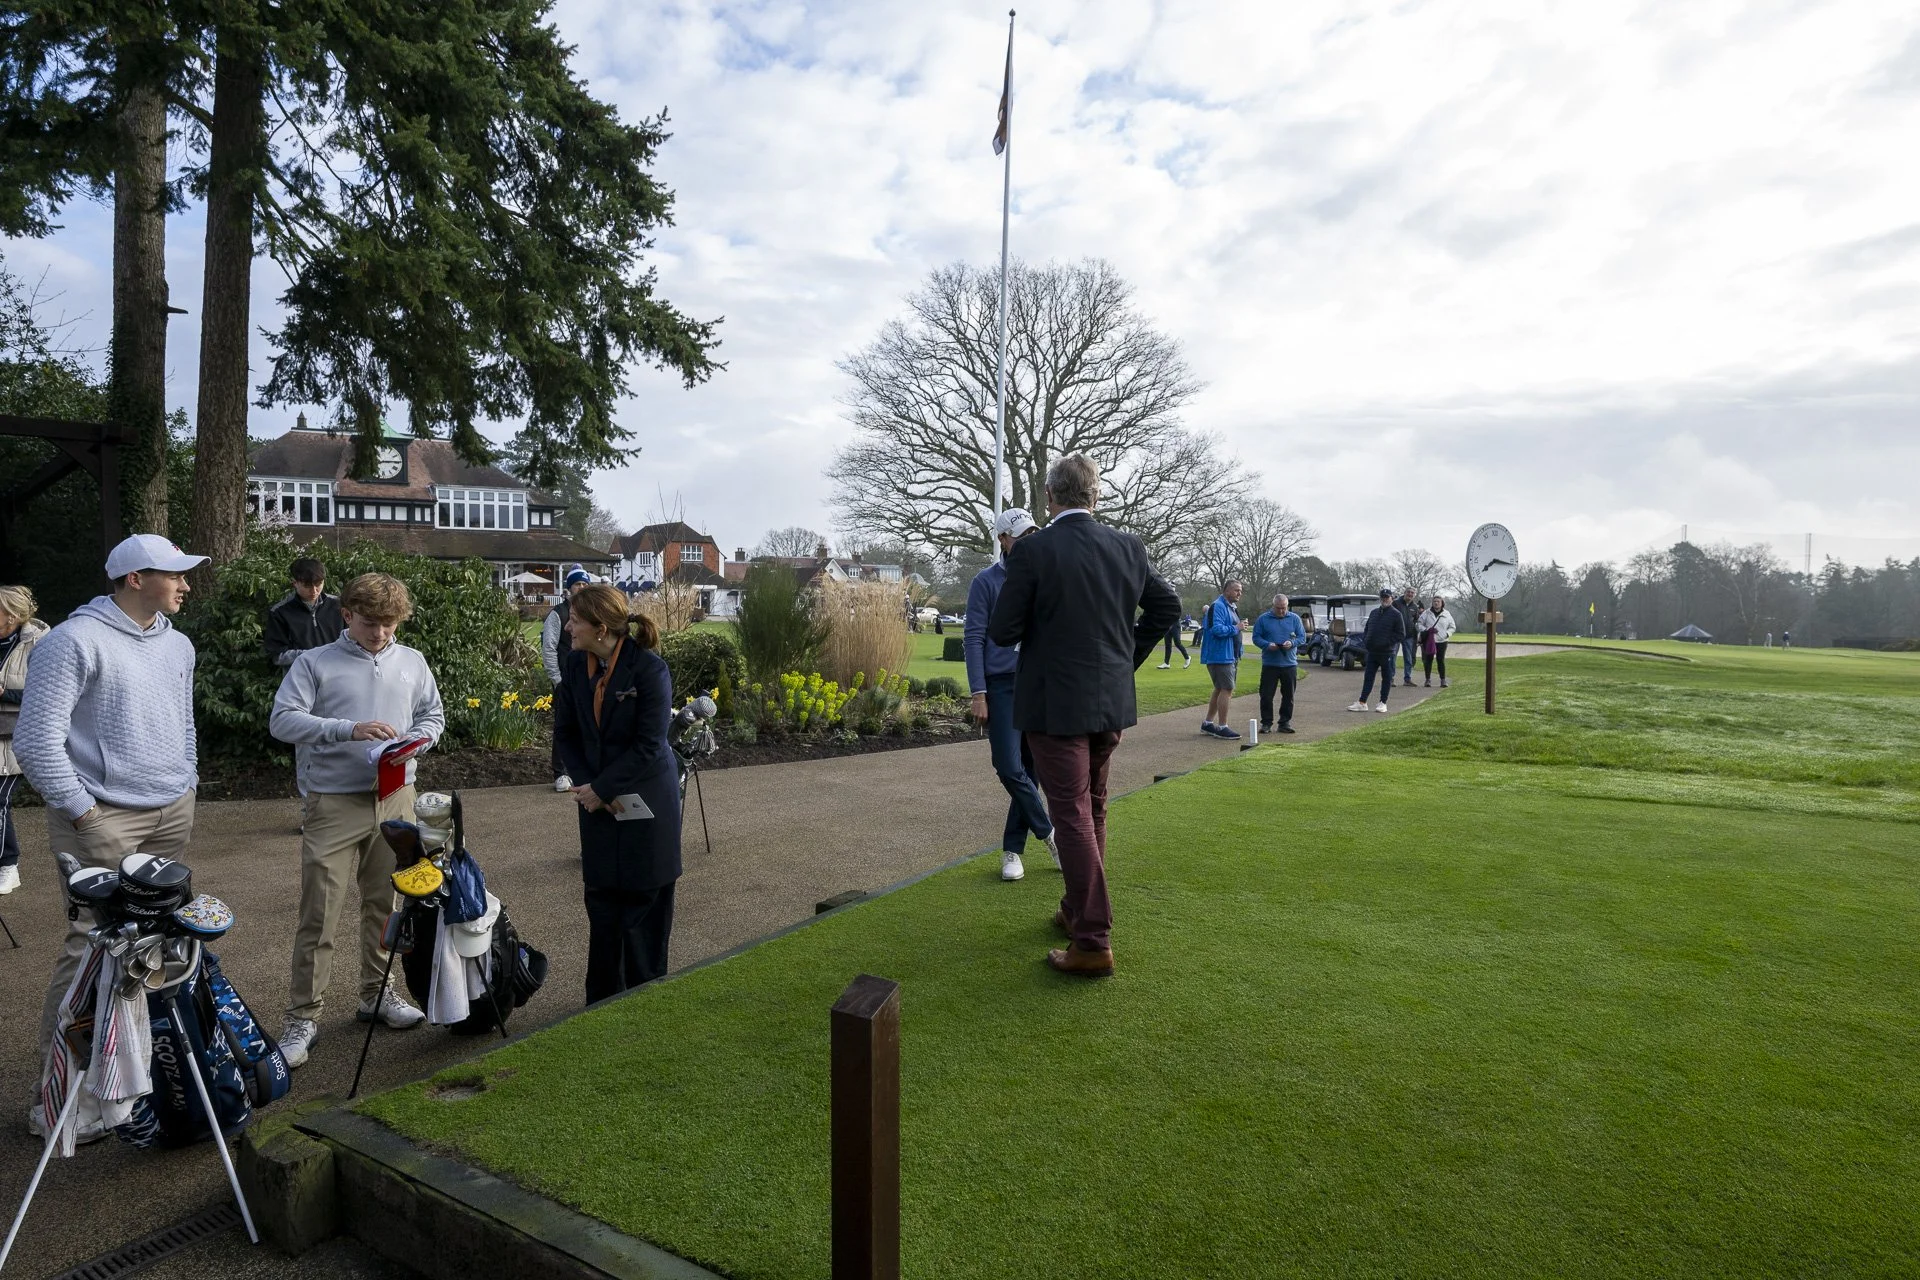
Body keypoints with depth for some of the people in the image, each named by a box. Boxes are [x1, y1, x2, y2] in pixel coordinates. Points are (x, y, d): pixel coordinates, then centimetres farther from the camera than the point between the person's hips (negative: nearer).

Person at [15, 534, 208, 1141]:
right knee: (91, 947, -6)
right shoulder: (75, 641, -10)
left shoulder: (176, 644, 14)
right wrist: (83, 813, -13)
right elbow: (37, 739, -13)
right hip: (104, 819, -7)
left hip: (171, 816, 7)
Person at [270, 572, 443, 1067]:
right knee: (321, 914, -2)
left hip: (395, 798, 4)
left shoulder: (412, 662, 10)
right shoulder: (314, 663, -1)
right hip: (333, 803, -4)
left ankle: (376, 993, 29)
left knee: (386, 904, 14)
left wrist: (414, 741, -5)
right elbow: (282, 719, -10)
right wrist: (348, 730, -21)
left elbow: (433, 716, 17)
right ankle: (303, 1016, 10)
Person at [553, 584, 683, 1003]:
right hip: (598, 799, 5)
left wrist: (601, 788, -16)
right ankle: (602, 1001, 27)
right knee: (601, 901, 11)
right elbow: (565, 732, 6)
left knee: (644, 903, 6)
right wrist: (587, 783, -7)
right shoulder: (574, 665, -2)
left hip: (645, 799, -5)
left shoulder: (649, 669, -19)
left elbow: (649, 746, -18)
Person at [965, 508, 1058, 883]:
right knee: (1009, 767, -8)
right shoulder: (986, 582, -1)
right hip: (1002, 686, -3)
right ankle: (1049, 831, 12)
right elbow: (974, 638, -4)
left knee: (1030, 769, 5)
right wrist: (979, 693, -10)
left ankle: (1012, 849, 15)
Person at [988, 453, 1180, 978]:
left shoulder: (1032, 551, -15)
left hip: (1056, 705, -6)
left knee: (1073, 817, 1)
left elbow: (1002, 632, -13)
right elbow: (1167, 605, 11)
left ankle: (1093, 943, 4)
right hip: (1111, 700, 6)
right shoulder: (1127, 547, 1)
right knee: (1092, 808, 20)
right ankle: (1079, 910, 35)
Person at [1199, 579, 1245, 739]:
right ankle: (1222, 727, -6)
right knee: (1227, 689, -10)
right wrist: (1235, 628, -17)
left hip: (1230, 656, 10)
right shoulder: (1218, 606, -15)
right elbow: (1217, 629, -27)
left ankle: (1208, 723, 23)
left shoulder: (1232, 607, 18)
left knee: (1220, 689, 14)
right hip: (1220, 655, -10)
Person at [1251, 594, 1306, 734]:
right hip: (1269, 664, -1)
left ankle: (1285, 722, 18)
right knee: (1266, 695, -1)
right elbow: (1256, 638, 1)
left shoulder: (1294, 618, 5)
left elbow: (1302, 637, 6)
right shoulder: (1263, 619, 1)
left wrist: (1292, 643, -15)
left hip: (1289, 664, 2)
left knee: (1288, 696, 7)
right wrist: (1267, 645, -17)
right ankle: (1266, 723, 8)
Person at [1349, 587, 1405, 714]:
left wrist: (1387, 642, -17)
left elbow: (1401, 635, -8)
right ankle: (1362, 703, 6)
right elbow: (1367, 630, 22)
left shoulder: (1396, 614, -5)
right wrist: (1365, 640, 4)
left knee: (1386, 678, 5)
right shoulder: (1374, 613, 13)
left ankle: (1382, 703, 13)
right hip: (1372, 652, 5)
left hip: (1387, 653, -5)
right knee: (1368, 677, 5)